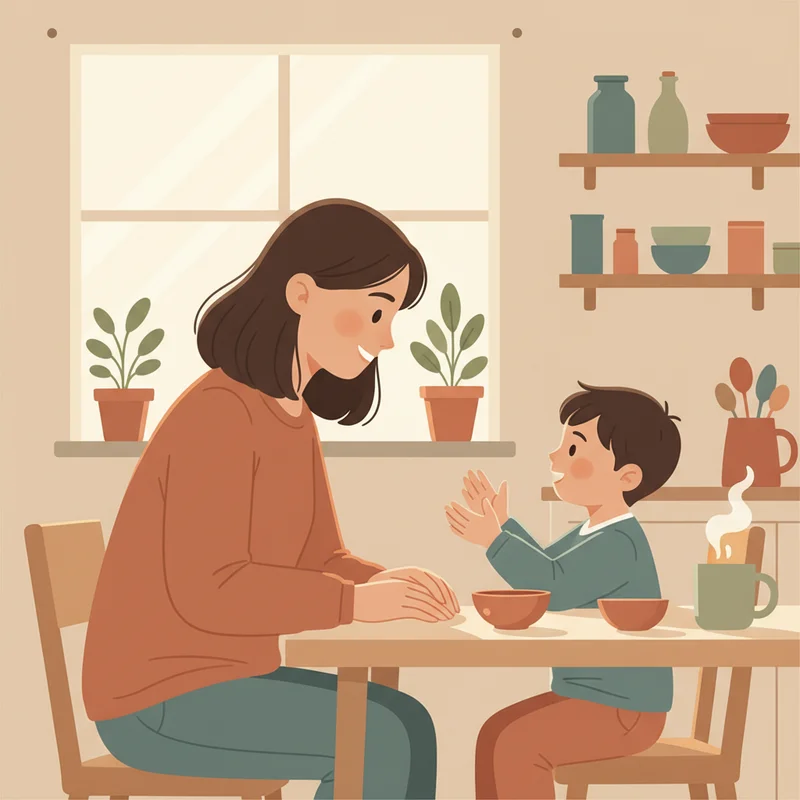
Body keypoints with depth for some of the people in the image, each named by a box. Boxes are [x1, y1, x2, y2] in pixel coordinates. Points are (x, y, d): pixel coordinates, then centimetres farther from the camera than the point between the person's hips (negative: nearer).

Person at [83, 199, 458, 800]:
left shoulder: (293, 417, 9)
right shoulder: (221, 413, -21)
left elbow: (320, 562, 10)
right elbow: (207, 590, -28)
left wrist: (387, 584, -12)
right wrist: (360, 601, -28)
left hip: (221, 679, 10)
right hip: (160, 701, -10)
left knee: (408, 725, 2)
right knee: (381, 743, -17)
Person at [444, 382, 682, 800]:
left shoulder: (619, 543, -23)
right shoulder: (594, 533, 11)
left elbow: (553, 585, -34)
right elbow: (544, 568, 27)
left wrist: (494, 540, -29)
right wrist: (503, 524, 21)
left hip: (624, 708, -11)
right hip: (589, 695, 11)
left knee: (517, 746, -21)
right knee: (495, 732, 9)